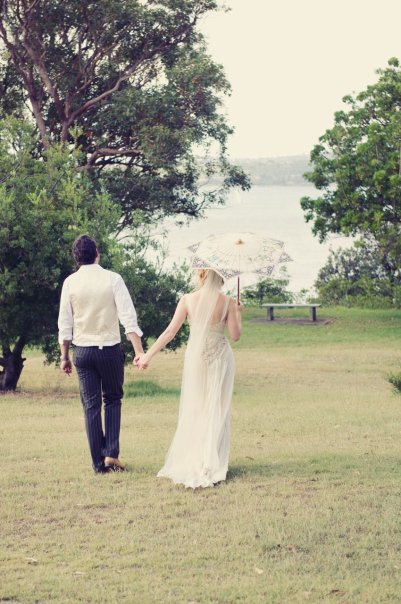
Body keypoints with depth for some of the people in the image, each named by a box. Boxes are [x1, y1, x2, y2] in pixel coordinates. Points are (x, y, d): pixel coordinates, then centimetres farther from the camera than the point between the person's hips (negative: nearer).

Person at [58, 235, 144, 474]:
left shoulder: (70, 283, -1)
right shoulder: (113, 279, -6)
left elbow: (65, 323, 1)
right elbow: (128, 317, -11)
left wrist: (64, 356, 9)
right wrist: (139, 351, -11)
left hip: (83, 350, 1)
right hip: (110, 348, -1)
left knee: (91, 406, 7)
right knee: (113, 400, 16)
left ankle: (99, 463, 7)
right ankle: (111, 453, 3)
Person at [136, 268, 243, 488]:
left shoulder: (188, 300, -6)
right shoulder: (227, 302, -7)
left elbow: (170, 331, -7)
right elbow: (235, 335, -4)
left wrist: (148, 355, -2)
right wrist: (238, 314, 12)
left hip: (195, 358, 1)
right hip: (219, 357, -1)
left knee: (193, 411, 12)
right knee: (216, 410, 7)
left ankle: (188, 463, 14)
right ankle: (211, 465, 5)